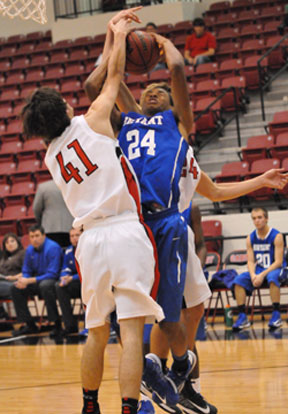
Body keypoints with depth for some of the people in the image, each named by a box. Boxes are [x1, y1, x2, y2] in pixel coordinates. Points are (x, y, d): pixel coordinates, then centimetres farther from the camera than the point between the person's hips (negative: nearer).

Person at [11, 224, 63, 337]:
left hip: (54, 281, -7)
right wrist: (23, 280, -14)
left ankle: (57, 323, -28)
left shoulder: (53, 248, -18)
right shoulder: (30, 249, 4)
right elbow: (26, 272, 13)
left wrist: (29, 281, -26)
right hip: (38, 280, 7)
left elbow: (52, 274, -23)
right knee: (15, 288, -8)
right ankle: (30, 325, -2)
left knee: (45, 285, -39)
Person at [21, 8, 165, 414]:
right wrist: (119, 35, 31)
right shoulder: (91, 122, 2)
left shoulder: (51, 157, 17)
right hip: (126, 232, -5)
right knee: (131, 333, -7)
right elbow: (114, 77, 14)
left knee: (97, 332, 20)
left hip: (91, 239, 5)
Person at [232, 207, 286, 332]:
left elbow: (278, 262, -15)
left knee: (272, 277, -39)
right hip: (258, 270, 5)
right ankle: (242, 317, -19)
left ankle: (276, 315, -34)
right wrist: (253, 275, -19)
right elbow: (250, 261, 3)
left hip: (275, 269, -5)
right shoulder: (250, 238, 4)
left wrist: (262, 275, -26)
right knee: (238, 280, -18)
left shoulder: (276, 236, -11)